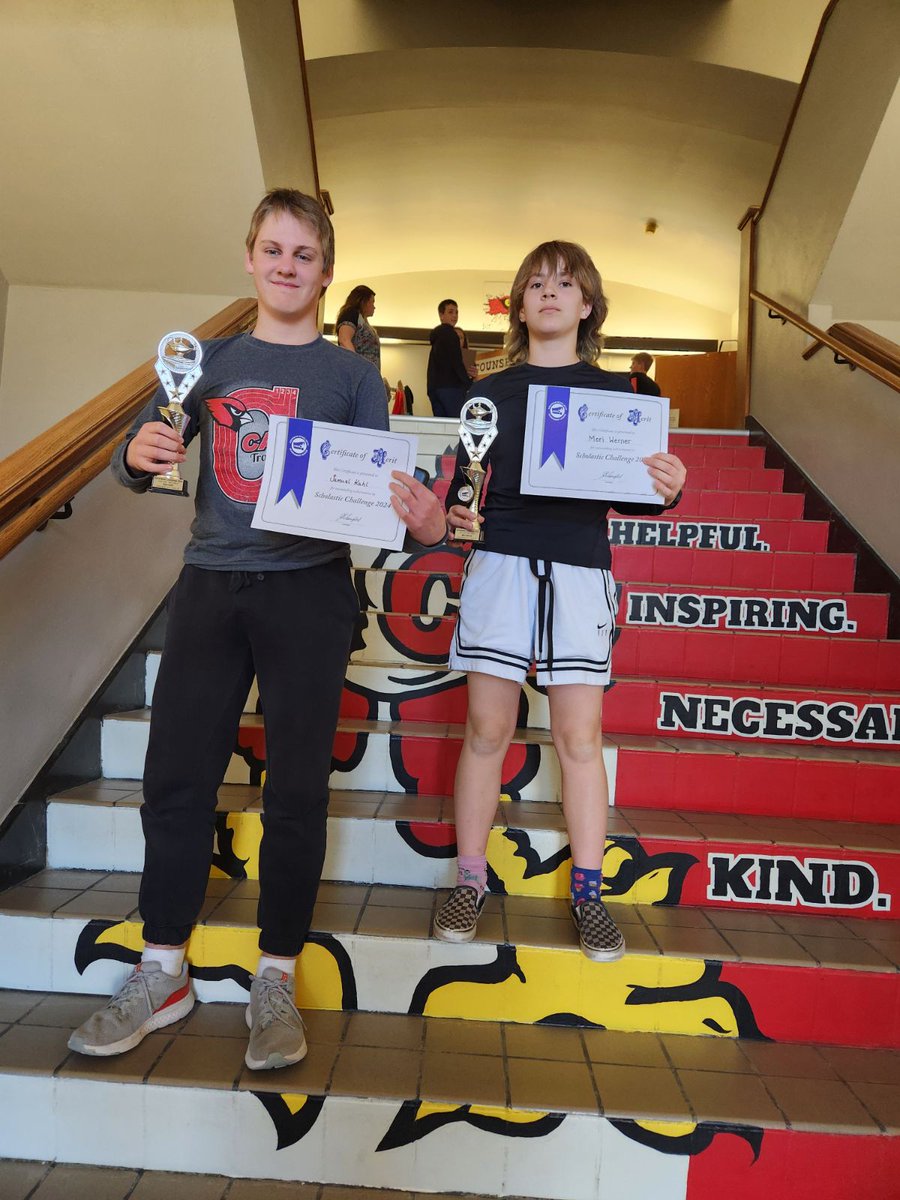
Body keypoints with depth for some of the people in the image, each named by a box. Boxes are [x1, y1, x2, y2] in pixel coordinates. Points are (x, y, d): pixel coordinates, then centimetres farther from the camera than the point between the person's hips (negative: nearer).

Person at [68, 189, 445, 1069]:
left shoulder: (351, 375, 6)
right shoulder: (209, 361, 12)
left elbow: (379, 488, 0)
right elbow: (139, 457, 8)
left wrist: (420, 518, -23)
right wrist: (139, 454, -17)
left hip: (309, 590, -2)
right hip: (211, 585, 3)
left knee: (296, 790, 2)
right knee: (176, 779, 3)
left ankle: (275, 981, 19)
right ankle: (162, 974, 22)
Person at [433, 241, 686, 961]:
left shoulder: (613, 392, 9)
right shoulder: (491, 393, 10)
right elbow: (457, 477, 6)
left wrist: (666, 492, -18)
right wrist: (447, 511, -16)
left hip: (581, 570, 0)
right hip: (501, 563, 1)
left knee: (579, 735, 2)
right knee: (487, 729, 3)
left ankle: (588, 893, 16)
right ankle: (470, 881, 18)